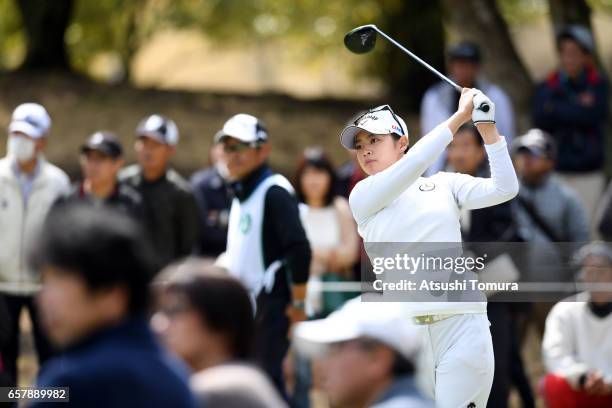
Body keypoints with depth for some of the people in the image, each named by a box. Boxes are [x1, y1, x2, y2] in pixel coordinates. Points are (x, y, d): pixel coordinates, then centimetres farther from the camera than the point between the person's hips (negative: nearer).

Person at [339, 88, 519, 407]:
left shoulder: (444, 184, 14)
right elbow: (412, 164, -7)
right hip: (404, 331, 0)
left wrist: (487, 129, -8)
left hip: (462, 324, 0)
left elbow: (504, 189, 3)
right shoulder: (362, 198, 8)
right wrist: (460, 116, -8)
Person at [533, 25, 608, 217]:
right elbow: (541, 121, -8)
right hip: (557, 171, 0)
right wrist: (578, 108, -11)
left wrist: (556, 109, -8)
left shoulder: (598, 85, 2)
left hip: (588, 174, 0)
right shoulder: (547, 87, 4)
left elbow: (595, 116, -13)